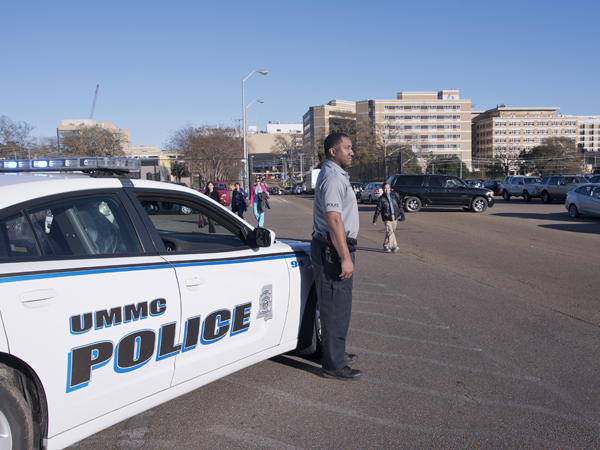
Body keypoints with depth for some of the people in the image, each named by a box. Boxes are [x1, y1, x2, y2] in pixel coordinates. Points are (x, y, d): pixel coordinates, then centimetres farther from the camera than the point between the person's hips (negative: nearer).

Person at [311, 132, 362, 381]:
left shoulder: (335, 175, 19)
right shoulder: (332, 178, -17)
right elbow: (334, 220, -25)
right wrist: (345, 257, -26)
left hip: (336, 250, 11)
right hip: (332, 250, -11)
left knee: (339, 305, 19)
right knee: (335, 308, -5)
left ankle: (337, 353, 31)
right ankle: (334, 365, 3)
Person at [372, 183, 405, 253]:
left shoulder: (395, 194, 4)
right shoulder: (381, 198, -5)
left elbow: (400, 202, 19)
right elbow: (378, 209, -1)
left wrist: (401, 212, 13)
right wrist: (375, 220, 0)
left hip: (395, 216, 4)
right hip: (387, 217, -4)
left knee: (393, 232, 11)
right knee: (390, 231, -17)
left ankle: (386, 245, 25)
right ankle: (394, 247, -20)